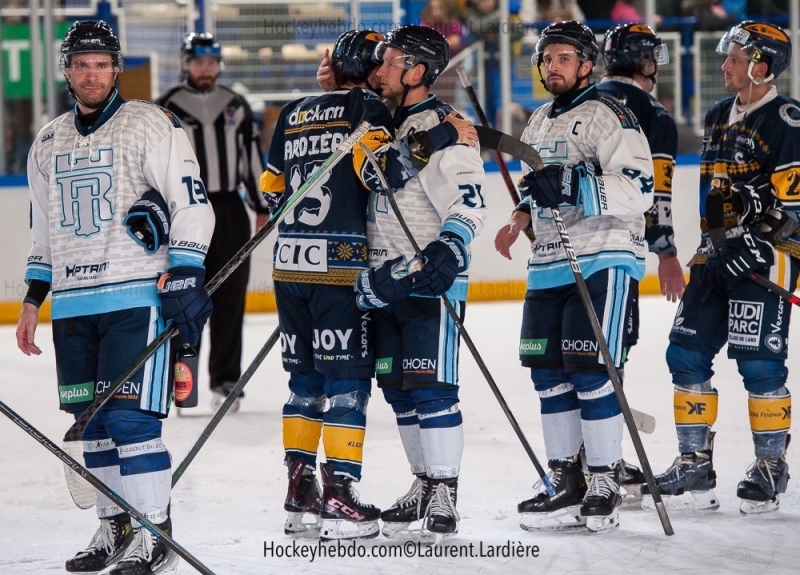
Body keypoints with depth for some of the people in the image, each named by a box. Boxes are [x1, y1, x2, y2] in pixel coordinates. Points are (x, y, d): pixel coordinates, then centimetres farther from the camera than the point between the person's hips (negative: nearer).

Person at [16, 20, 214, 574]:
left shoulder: (152, 124, -4)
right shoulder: (49, 143, 16)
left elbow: (191, 202, -8)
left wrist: (186, 275, -16)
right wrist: (33, 300, 21)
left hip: (138, 296, -6)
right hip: (73, 305, 6)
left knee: (130, 417, -12)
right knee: (93, 421, 8)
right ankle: (116, 527, 19)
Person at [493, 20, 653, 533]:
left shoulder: (609, 116, -8)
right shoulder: (538, 125, 19)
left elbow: (639, 189, -19)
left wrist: (578, 188, -28)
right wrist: (520, 220, 15)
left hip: (604, 262, -9)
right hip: (549, 265, 9)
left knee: (590, 370, -12)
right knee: (548, 372, 7)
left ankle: (605, 487, -6)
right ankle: (566, 483, 15)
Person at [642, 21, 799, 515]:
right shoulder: (719, 118, 15)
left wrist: (757, 247, -22)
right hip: (718, 256, 8)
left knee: (759, 363, -7)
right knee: (687, 354, 4)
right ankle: (695, 467, 10)